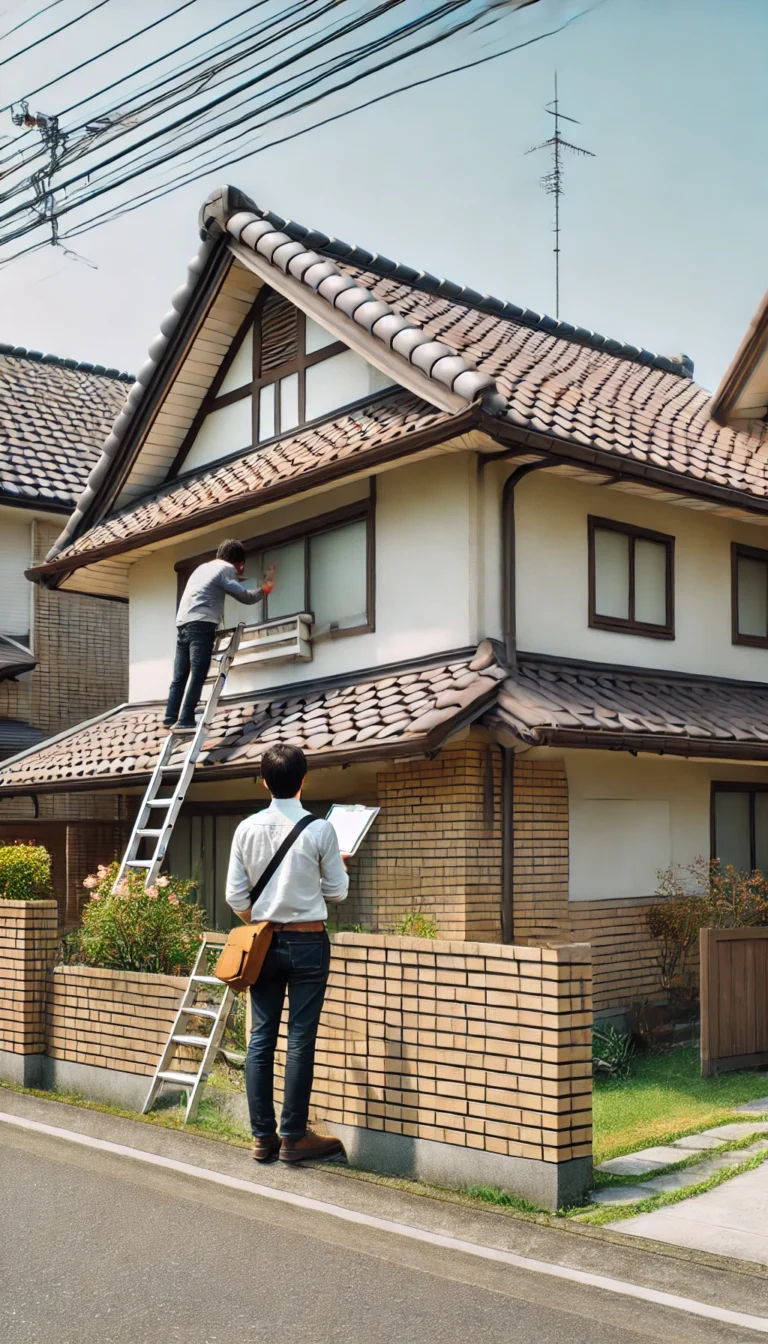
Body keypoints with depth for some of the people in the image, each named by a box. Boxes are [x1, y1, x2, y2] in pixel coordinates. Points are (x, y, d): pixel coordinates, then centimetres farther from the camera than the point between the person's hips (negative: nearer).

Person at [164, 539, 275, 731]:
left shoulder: (203, 567, 27)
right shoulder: (226, 568, 3)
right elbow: (245, 597, -2)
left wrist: (236, 576, 54)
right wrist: (266, 587, 10)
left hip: (183, 624, 8)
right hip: (201, 625, -8)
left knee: (180, 677, 8)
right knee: (197, 676, -10)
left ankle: (170, 719, 3)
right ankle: (186, 721, -16)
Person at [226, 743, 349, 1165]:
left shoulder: (247, 829, 0)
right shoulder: (319, 829, -10)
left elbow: (235, 895, 2)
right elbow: (337, 891, -1)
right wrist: (337, 864, 19)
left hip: (264, 941, 4)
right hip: (307, 943, -3)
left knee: (261, 1037, 7)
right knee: (301, 1041, 1)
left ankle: (262, 1137, 12)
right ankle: (293, 1137, 6)